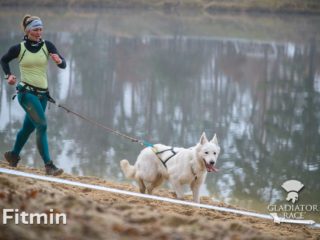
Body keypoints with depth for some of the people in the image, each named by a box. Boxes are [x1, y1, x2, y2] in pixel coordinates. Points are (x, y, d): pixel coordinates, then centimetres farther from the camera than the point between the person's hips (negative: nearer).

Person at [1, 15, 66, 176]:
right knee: (41, 125, -17)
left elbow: (63, 65, -8)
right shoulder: (19, 48, -3)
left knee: (28, 127, 17)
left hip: (42, 94, 4)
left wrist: (59, 61, -30)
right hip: (26, 92, -4)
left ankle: (13, 155, 41)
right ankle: (49, 165, -19)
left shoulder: (47, 46, 0)